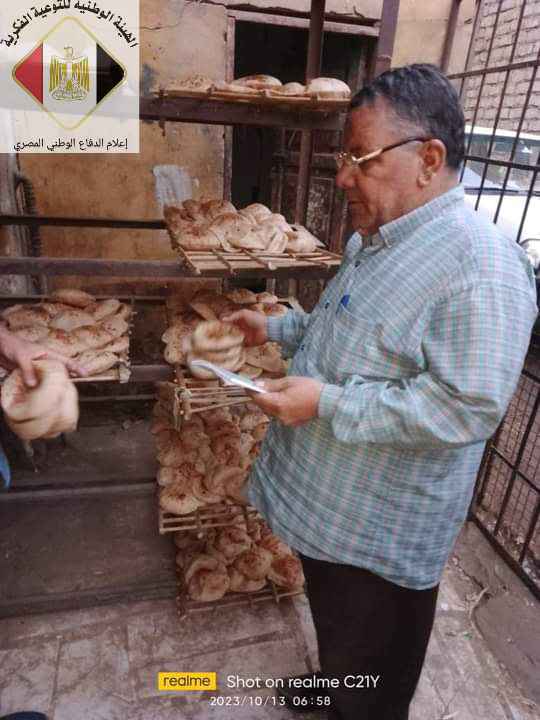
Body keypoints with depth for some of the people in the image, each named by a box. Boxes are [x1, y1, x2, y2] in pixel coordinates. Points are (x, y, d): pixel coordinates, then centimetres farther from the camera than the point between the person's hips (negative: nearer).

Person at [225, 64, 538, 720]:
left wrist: (327, 403, -29)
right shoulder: (373, 238, 5)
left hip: (382, 526, -9)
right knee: (332, 623, 34)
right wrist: (277, 328, 5)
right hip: (327, 499, 9)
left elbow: (466, 409, -30)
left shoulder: (480, 268, -26)